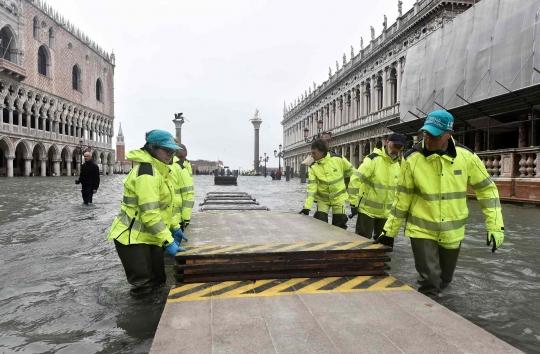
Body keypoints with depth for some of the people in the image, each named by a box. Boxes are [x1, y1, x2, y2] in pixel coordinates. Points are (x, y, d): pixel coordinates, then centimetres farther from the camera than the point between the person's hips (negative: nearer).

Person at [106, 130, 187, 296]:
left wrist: (174, 227, 14)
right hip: (132, 238, -10)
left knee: (157, 281, 17)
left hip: (149, 236, 10)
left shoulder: (159, 170, 10)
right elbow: (149, 213, -27)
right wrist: (168, 241, -26)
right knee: (143, 287, -1)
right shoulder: (147, 172, -22)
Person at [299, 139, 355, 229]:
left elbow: (352, 172, -3)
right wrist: (307, 206, -26)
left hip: (338, 197, -1)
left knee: (339, 224, 4)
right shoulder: (313, 167, -13)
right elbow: (311, 187, -18)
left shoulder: (338, 159, -17)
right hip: (322, 199, 1)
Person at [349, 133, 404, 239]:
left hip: (385, 212, 7)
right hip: (367, 209, -7)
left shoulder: (397, 165, 7)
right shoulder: (373, 159, -16)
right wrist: (353, 204, -21)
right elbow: (355, 180, -21)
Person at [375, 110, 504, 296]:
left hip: (452, 232, 3)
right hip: (422, 230, -3)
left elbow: (487, 189, 1)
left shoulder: (466, 156, -10)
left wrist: (495, 226, -4)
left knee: (444, 279, 21)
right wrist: (389, 231, -4)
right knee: (429, 284, -4)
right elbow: (402, 199, -8)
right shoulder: (412, 159, -15)